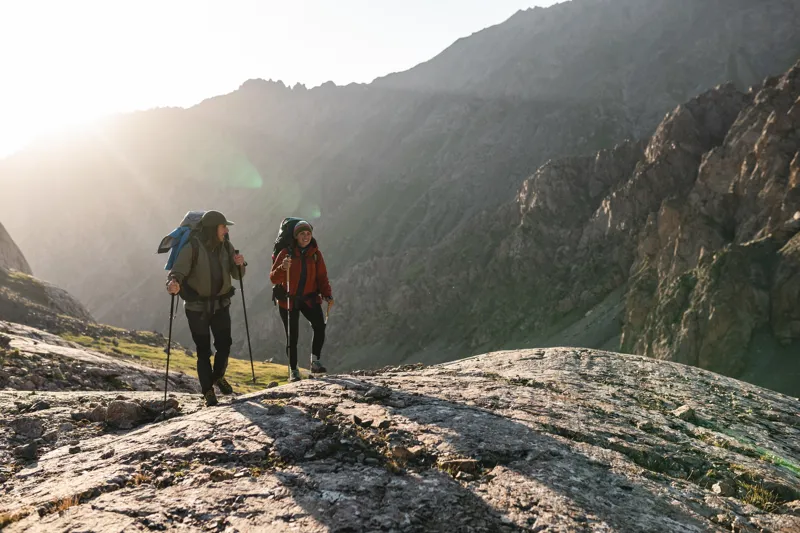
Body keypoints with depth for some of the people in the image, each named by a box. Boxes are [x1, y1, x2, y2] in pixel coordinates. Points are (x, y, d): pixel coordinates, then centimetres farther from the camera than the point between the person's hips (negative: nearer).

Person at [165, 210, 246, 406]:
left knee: (224, 345, 8)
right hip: (197, 307, -4)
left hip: (221, 304, 4)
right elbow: (177, 271, -22)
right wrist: (173, 283, -45)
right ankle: (208, 391, 16)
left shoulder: (226, 247, 0)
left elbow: (236, 275, 6)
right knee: (204, 350, 0)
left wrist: (239, 265, -17)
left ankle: (218, 377, 37)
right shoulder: (192, 248, -15)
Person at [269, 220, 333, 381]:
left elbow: (322, 277, 4)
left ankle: (315, 362, -10)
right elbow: (274, 279, -13)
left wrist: (327, 295, -11)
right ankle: (293, 370, 20)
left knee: (320, 325, -23)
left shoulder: (315, 253, 1)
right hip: (288, 300, -1)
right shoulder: (286, 253, -8)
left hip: (309, 298, 2)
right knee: (292, 337, 3)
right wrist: (283, 268, -34)